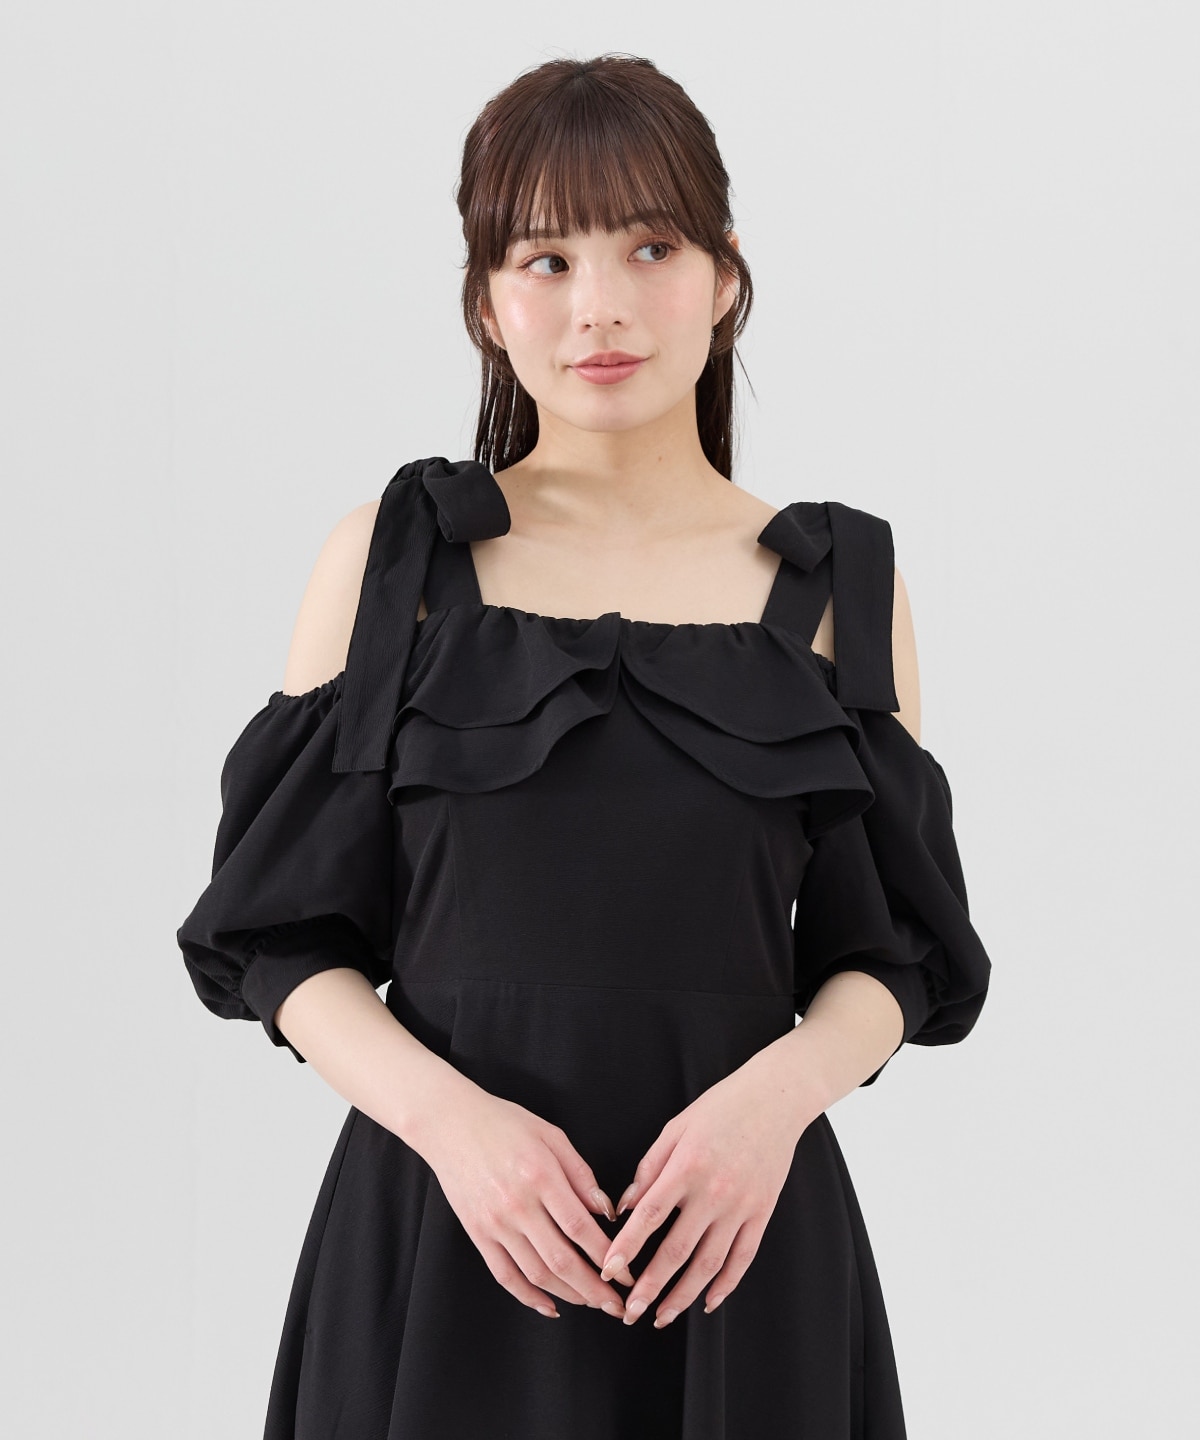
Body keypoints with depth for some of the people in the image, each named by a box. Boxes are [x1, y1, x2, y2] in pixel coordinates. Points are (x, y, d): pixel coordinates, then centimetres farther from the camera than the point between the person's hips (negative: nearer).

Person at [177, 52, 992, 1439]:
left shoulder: (839, 587, 5)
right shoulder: (388, 563, 2)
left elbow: (892, 955, 7)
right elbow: (284, 938, 1)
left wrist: (778, 1090, -14)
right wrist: (448, 1115, -16)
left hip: (736, 1222, 1)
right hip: (440, 1224, -1)